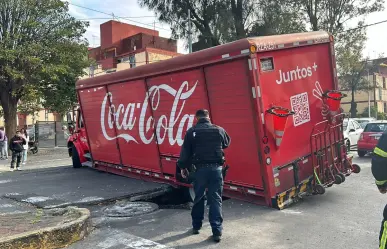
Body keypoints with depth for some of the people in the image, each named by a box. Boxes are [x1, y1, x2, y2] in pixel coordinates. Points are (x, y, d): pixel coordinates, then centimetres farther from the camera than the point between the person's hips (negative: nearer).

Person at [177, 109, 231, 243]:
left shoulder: (191, 131, -1)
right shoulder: (219, 130, 3)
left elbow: (185, 151, 0)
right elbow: (227, 143, 22)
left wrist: (183, 167, 11)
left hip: (200, 168, 0)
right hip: (216, 168, 0)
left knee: (198, 198, 16)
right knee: (215, 199, 4)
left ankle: (196, 226, 30)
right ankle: (217, 231, 3)